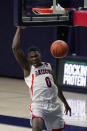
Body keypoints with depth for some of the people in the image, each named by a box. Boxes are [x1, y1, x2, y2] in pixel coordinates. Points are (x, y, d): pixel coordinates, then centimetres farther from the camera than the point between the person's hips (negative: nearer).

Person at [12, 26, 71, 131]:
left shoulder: (48, 66, 16)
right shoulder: (28, 67, 1)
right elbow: (15, 48, -11)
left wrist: (65, 103, 25)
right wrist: (19, 29, -7)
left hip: (54, 105, 5)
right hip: (38, 105, -5)